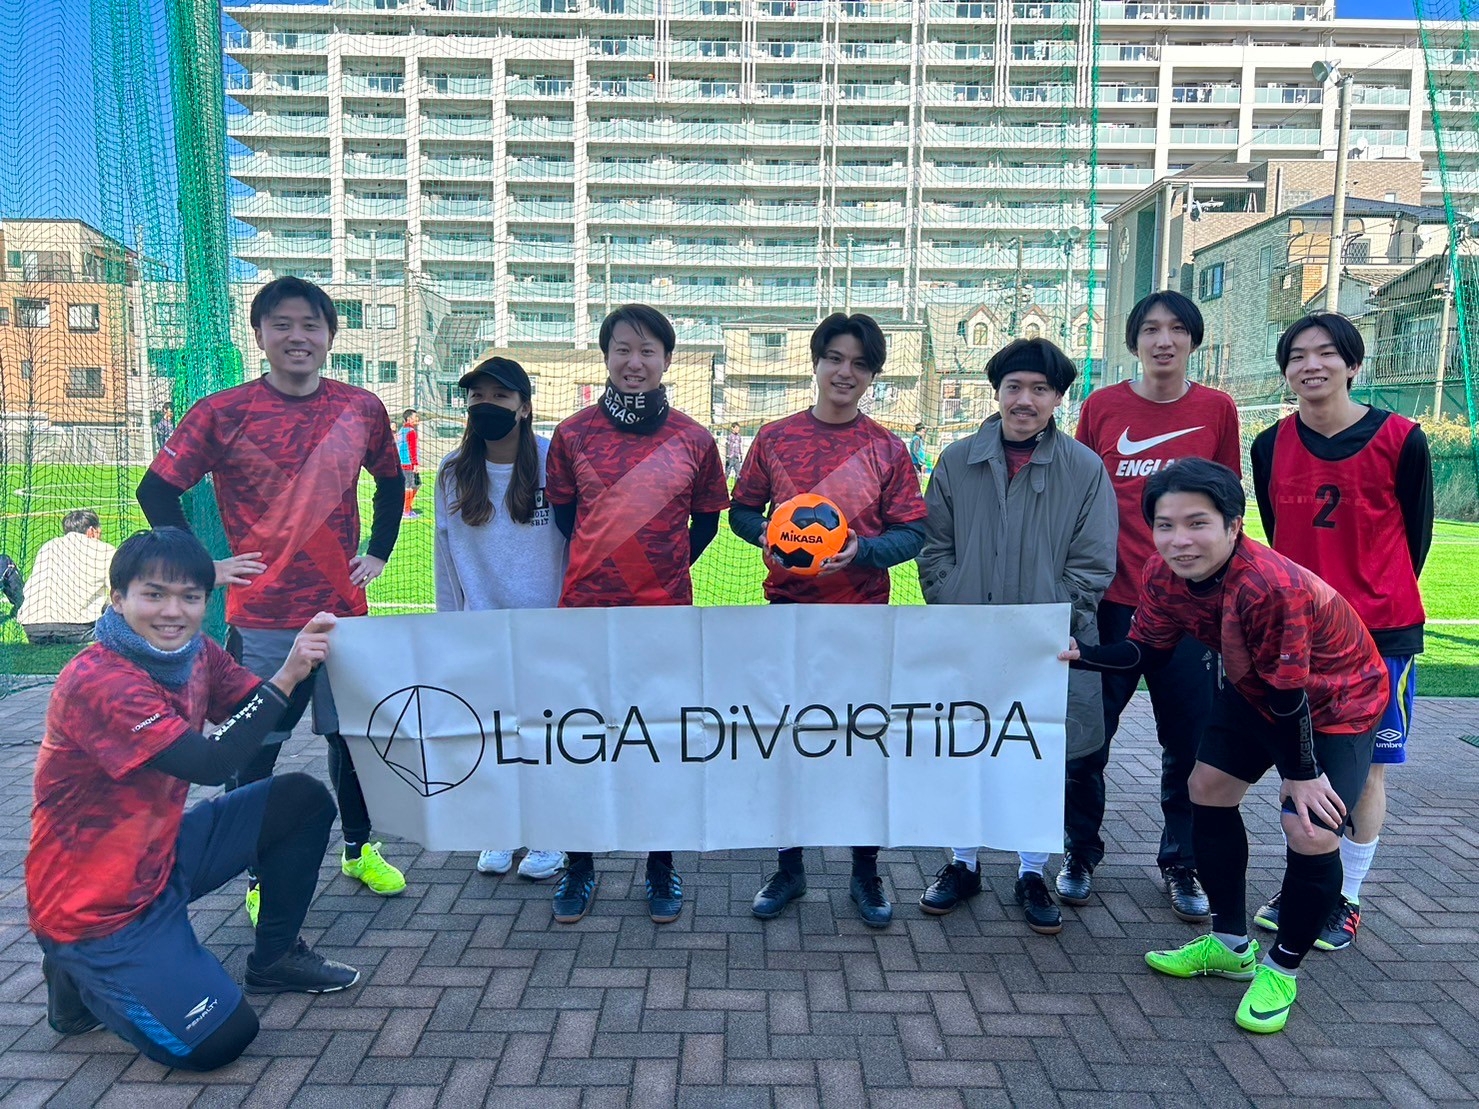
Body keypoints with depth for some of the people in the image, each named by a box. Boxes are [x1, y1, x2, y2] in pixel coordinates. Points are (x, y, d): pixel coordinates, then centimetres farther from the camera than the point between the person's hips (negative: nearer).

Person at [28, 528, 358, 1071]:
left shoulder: (196, 654, -1)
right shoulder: (95, 681, -26)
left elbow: (272, 718, -1)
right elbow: (210, 763, -33)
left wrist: (303, 659, -20)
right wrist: (284, 677, -35)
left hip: (162, 856, 8)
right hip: (93, 906, -8)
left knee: (303, 800, 1)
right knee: (218, 1038, -16)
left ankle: (275, 957, 18)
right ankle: (83, 980, 10)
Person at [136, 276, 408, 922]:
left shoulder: (361, 409, 2)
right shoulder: (222, 413, -6)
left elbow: (390, 480, 18)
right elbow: (157, 490, 1)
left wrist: (378, 552, 9)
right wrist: (205, 566, -4)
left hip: (344, 609, 3)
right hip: (261, 619, -2)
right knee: (254, 749, 6)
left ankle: (360, 850, 35)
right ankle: (260, 878, 25)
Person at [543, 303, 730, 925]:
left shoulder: (693, 440, 0)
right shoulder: (573, 434, 0)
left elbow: (705, 523, 9)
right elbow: (563, 513, 10)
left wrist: (664, 571, 6)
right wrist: (600, 567, 8)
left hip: (665, 615, 0)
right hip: (585, 611, 0)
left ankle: (661, 867, 29)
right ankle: (579, 865, 29)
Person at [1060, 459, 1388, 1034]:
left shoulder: (1270, 587, -40)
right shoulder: (1163, 577, -19)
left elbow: (1289, 692, -29)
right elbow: (1148, 650, -5)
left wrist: (1302, 772, -17)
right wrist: (1080, 654, -19)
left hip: (1338, 698, -7)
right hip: (1256, 690, 7)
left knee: (1311, 833, -18)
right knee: (1208, 790, 8)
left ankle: (1281, 970, 9)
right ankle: (1230, 945, 28)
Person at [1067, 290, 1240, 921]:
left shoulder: (1217, 410, 3)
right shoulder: (1101, 407, 1)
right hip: (1111, 598, 0)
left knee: (1189, 742, 8)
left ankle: (1180, 864, 27)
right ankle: (1081, 855, 26)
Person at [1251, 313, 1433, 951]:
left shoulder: (1400, 440, -8)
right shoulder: (1271, 447, 0)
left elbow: (1416, 536, 2)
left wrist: (1375, 600, 9)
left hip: (1380, 634, -3)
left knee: (1363, 770, 7)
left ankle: (1346, 899, 23)